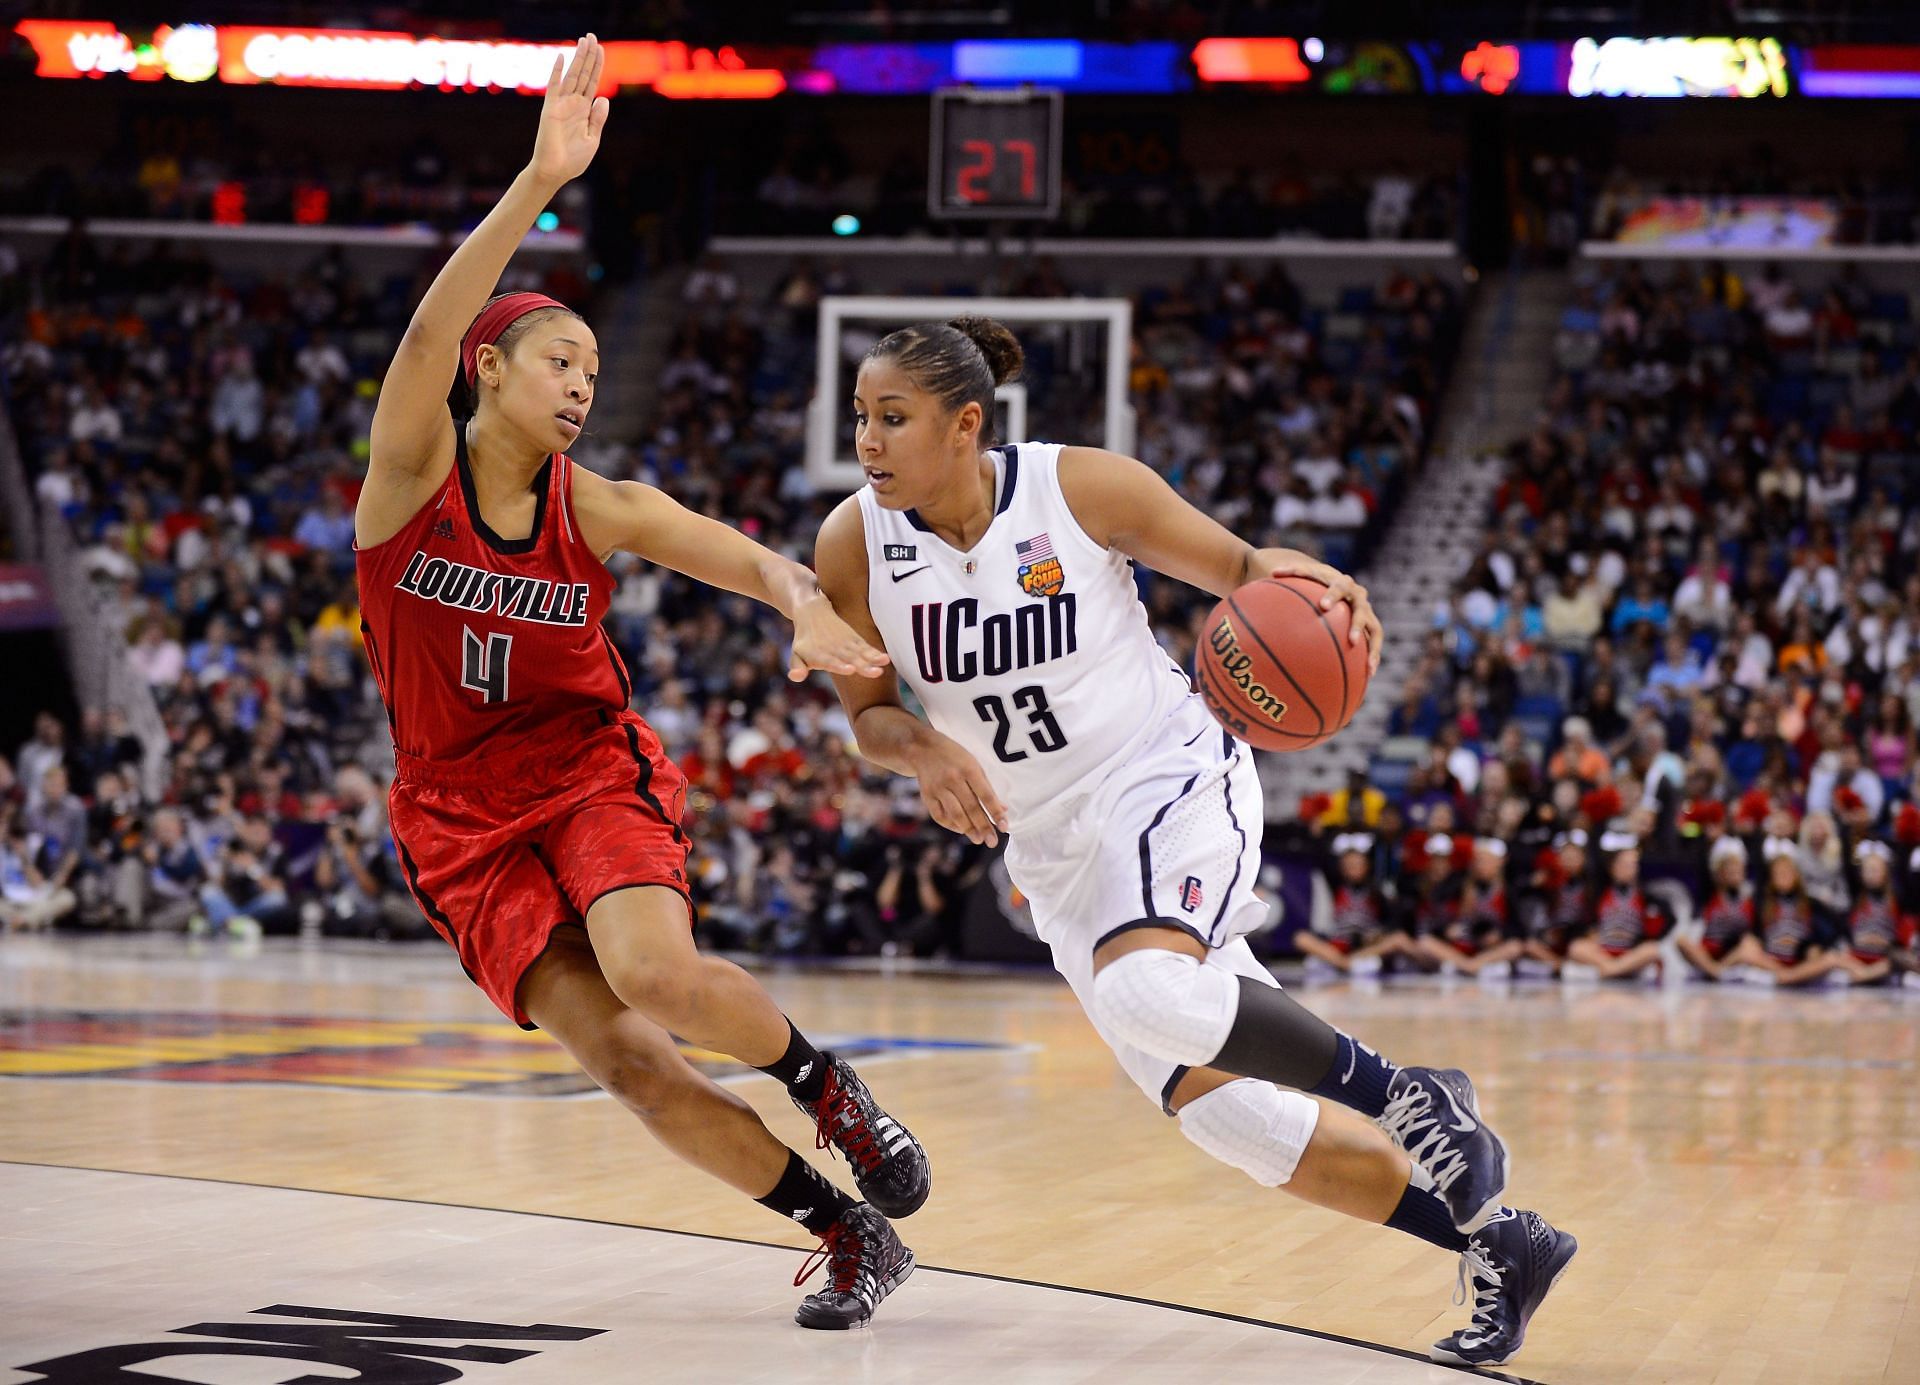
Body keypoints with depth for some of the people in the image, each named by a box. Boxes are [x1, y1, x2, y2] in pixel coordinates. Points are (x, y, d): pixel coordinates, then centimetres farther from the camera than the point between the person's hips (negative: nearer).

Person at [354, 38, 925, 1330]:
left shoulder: (597, 508, -5)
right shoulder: (413, 473, -9)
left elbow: (752, 557, -16)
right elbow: (431, 334, -27)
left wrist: (809, 607, -42)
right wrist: (540, 182, -39)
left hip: (592, 771, 0)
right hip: (464, 814, 0)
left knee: (654, 975, -29)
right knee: (621, 1055, -14)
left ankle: (822, 1080, 2)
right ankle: (848, 1231, -4)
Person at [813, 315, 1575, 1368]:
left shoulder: (1081, 488, -14)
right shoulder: (854, 544, -8)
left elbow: (1237, 568, -2)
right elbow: (869, 714, 4)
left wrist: (1309, 581, -24)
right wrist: (925, 750, -19)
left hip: (1169, 778, -5)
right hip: (1057, 847, 5)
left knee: (1148, 994, -36)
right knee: (1219, 1112, -2)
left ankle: (1406, 1095, -15)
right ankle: (1494, 1243, 12)